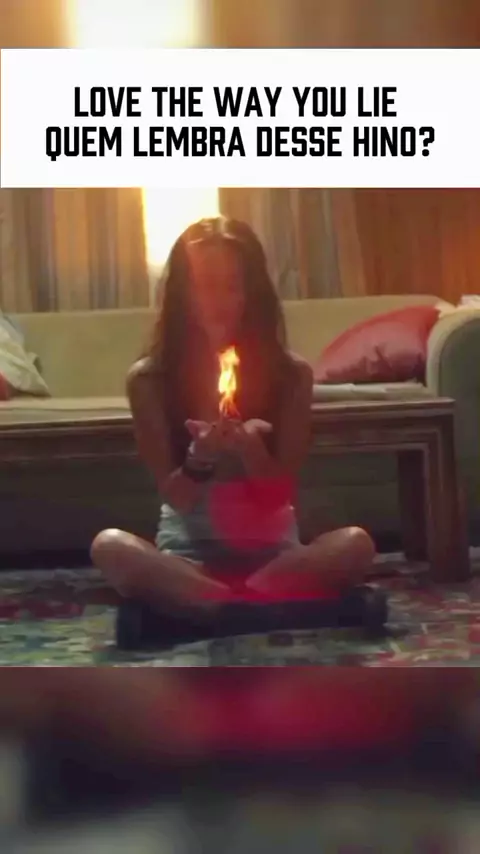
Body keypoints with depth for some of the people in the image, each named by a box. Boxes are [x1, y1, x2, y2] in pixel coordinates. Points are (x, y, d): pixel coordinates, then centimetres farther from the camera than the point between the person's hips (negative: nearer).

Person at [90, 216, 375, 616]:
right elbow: (176, 497, -5)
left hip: (270, 550, 1)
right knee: (108, 546, -31)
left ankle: (204, 608, -26)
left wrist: (251, 448, -25)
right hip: (189, 556, 0)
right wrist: (199, 458, -28)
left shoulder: (291, 374, -3)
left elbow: (280, 496, -4)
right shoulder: (149, 378, -4)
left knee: (356, 543, -29)